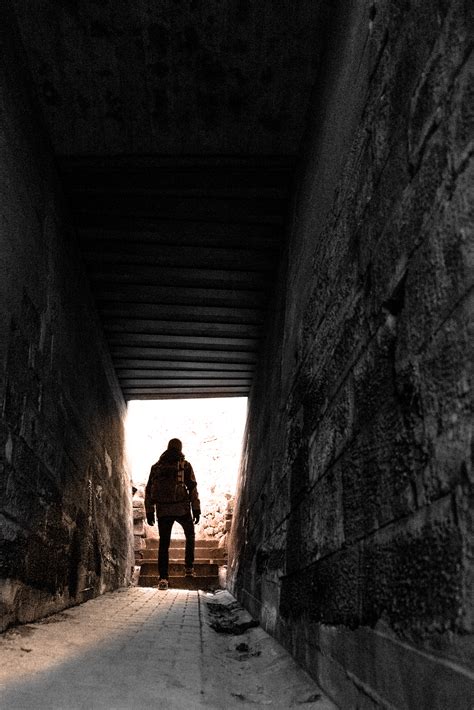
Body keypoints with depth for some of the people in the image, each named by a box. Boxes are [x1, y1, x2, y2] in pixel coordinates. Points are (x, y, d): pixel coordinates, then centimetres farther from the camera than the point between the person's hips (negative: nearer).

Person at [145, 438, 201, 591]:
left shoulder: (156, 466, 11)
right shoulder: (185, 465, 2)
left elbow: (149, 490, 10)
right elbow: (192, 488, -5)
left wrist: (149, 512, 13)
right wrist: (196, 509, -2)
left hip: (163, 511, 2)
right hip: (182, 509, -2)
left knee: (164, 544, 6)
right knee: (190, 535, 22)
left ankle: (163, 578, -2)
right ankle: (189, 567, 21)